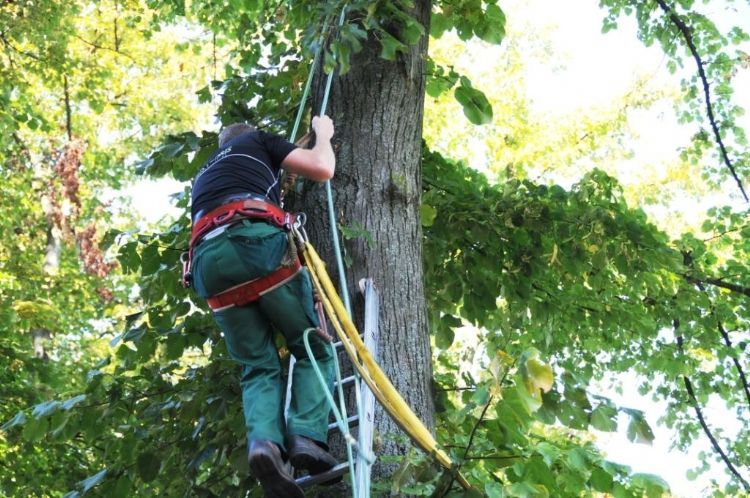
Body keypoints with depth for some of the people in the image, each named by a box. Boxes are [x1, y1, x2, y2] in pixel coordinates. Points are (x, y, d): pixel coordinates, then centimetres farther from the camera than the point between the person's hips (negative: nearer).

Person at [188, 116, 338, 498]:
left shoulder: (204, 175, 41)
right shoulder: (259, 142, 26)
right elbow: (322, 169, 15)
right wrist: (323, 133, 36)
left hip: (207, 258, 4)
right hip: (256, 240, -4)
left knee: (258, 366, 7)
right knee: (314, 348, 7)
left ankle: (264, 441, -21)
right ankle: (307, 436, -14)